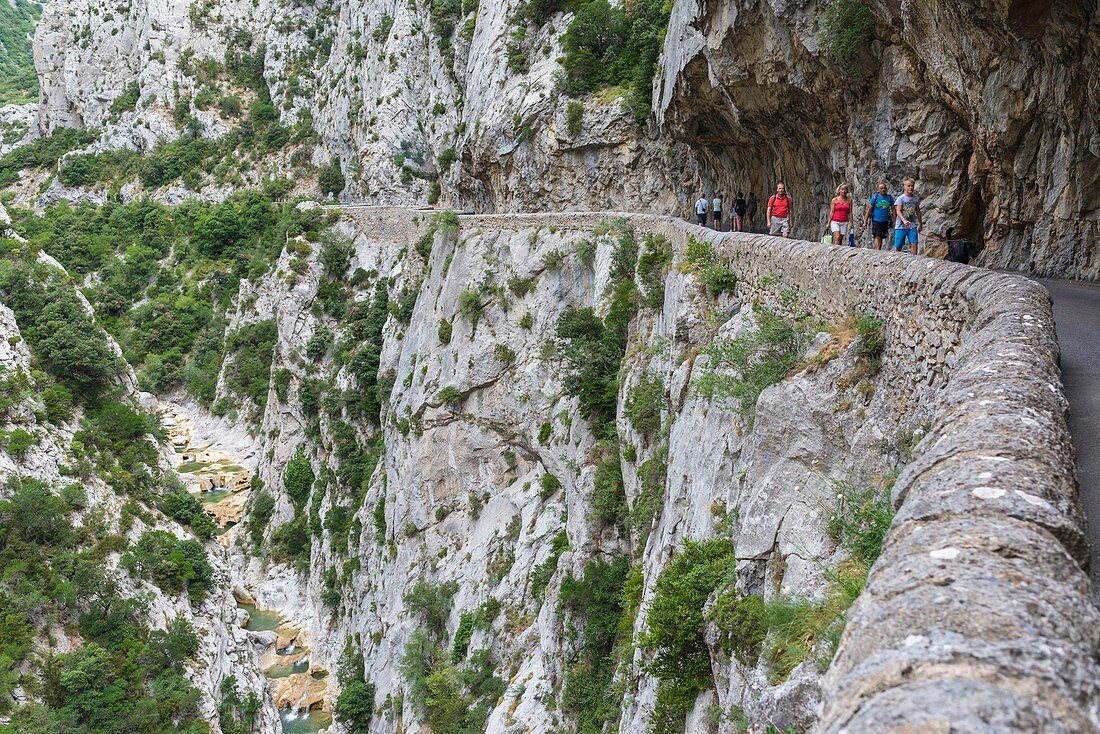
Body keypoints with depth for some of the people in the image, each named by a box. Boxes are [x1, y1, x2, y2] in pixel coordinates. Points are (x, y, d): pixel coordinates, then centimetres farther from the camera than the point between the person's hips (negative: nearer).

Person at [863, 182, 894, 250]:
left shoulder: (890, 198, 6)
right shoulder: (875, 197, -1)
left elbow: (893, 210, 12)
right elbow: (869, 209, 0)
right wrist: (865, 221, -4)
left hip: (885, 221, 3)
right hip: (876, 220, -3)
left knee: (882, 237, 8)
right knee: (877, 237, -14)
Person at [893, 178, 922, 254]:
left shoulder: (916, 198, 10)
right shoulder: (900, 198, -5)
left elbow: (918, 212, 20)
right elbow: (898, 211, -15)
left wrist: (920, 224, 23)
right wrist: (904, 220, -31)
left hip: (912, 226, 3)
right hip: (901, 226, -3)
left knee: (914, 243, -10)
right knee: (898, 246, 1)